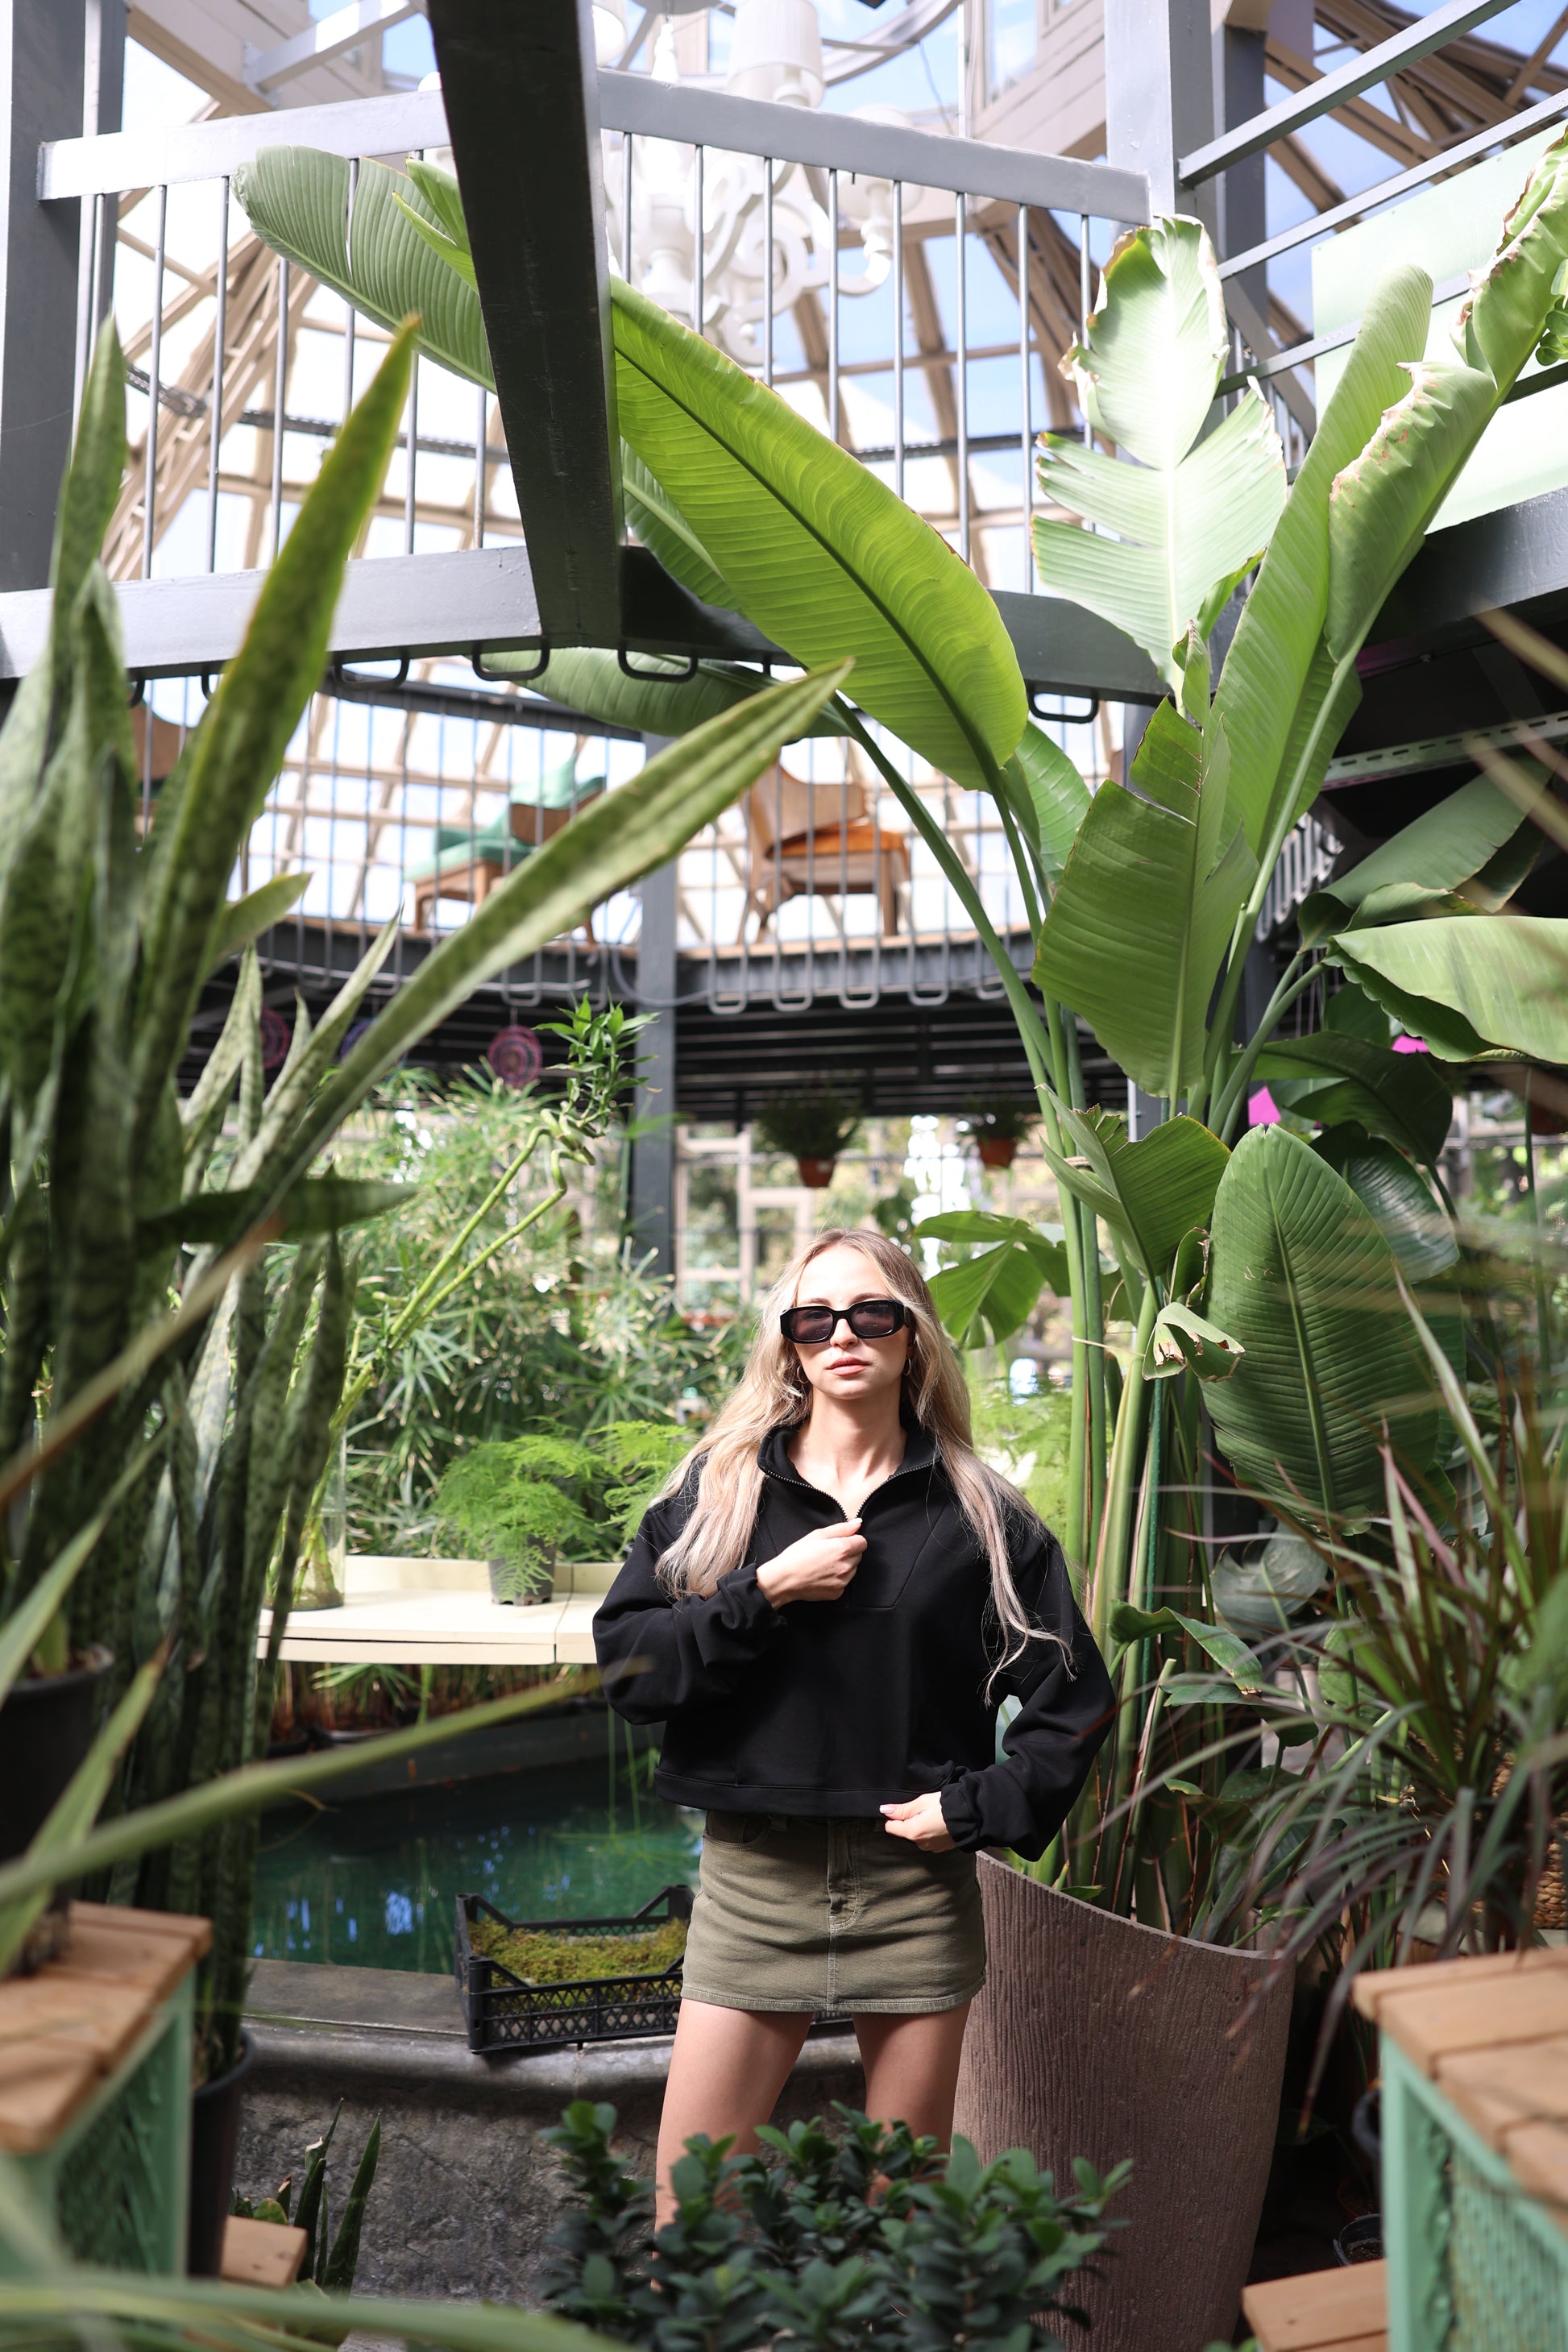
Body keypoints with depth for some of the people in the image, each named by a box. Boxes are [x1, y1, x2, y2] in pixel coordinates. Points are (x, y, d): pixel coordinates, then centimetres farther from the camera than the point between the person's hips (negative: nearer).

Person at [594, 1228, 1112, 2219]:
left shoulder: (979, 1514, 1)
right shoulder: (717, 1492, 3)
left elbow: (1075, 1699, 4)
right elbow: (625, 1663, -5)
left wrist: (976, 1808, -5)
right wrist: (763, 1595, -14)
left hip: (918, 1882, 0)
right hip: (754, 1877, 0)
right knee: (687, 2210, 4)